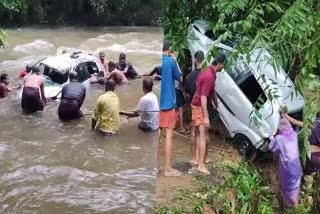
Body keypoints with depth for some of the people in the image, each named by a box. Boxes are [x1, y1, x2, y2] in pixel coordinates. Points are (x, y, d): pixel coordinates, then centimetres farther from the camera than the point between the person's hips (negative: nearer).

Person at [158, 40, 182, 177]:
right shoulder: (171, 61, -9)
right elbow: (178, 77, 4)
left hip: (157, 103, 5)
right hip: (168, 102, -5)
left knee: (157, 134, 11)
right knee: (168, 134, -3)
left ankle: (156, 166, 16)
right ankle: (168, 168, -1)